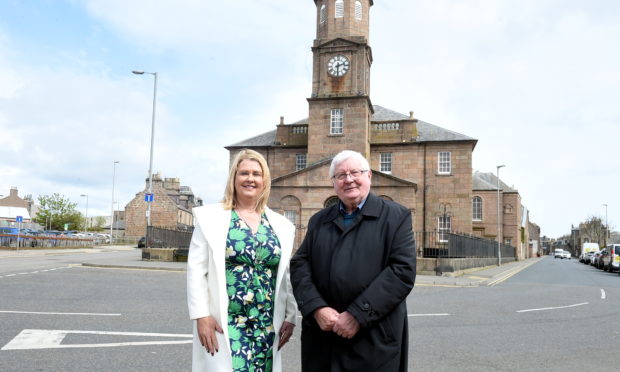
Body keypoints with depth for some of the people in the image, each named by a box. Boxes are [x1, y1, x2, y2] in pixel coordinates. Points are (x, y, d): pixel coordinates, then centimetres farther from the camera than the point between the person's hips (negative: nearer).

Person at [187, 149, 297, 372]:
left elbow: (287, 276, 11)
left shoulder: (282, 225, 7)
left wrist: (290, 317, 8)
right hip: (223, 324, -3)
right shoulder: (210, 217, -1)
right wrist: (201, 316, -10)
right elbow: (196, 270, -4)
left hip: (267, 326, 3)